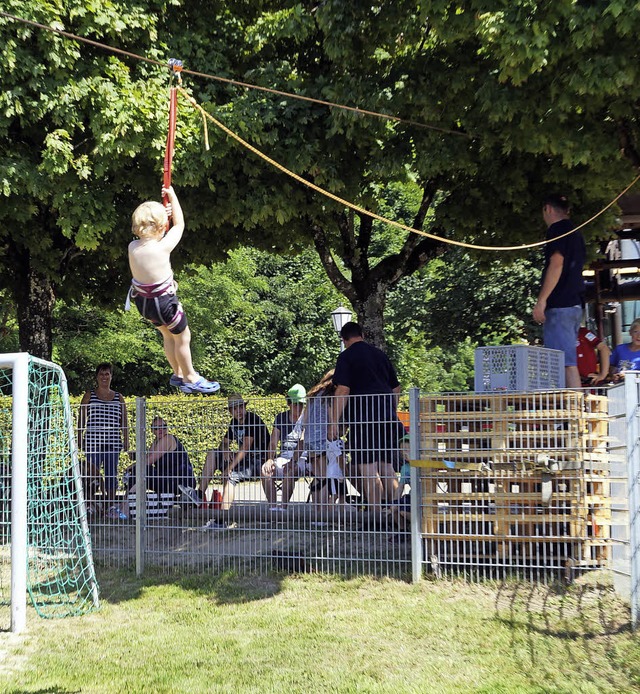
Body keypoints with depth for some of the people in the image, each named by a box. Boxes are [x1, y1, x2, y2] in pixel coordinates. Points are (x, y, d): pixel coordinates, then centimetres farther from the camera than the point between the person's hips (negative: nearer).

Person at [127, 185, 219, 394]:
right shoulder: (162, 247, -27)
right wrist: (172, 195, -2)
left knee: (168, 335, 27)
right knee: (183, 337, 17)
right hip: (164, 302, -7)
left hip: (143, 301, 7)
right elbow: (179, 225, -11)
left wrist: (161, 214, 7)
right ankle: (190, 379, 32)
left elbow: (147, 233, 13)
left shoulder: (133, 247, -11)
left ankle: (178, 373, 43)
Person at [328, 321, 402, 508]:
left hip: (363, 418, -6)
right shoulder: (380, 355, 19)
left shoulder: (346, 356, -1)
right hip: (388, 418, 7)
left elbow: (343, 390, -11)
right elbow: (396, 388, 22)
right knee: (387, 469, 11)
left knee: (369, 470, -7)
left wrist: (334, 422, -12)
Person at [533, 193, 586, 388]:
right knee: (569, 361, 11)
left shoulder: (557, 230, -6)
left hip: (559, 306, -9)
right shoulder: (576, 233, 22)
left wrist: (541, 301, -19)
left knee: (566, 363, -13)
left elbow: (556, 264, -17)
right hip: (575, 305, 9)